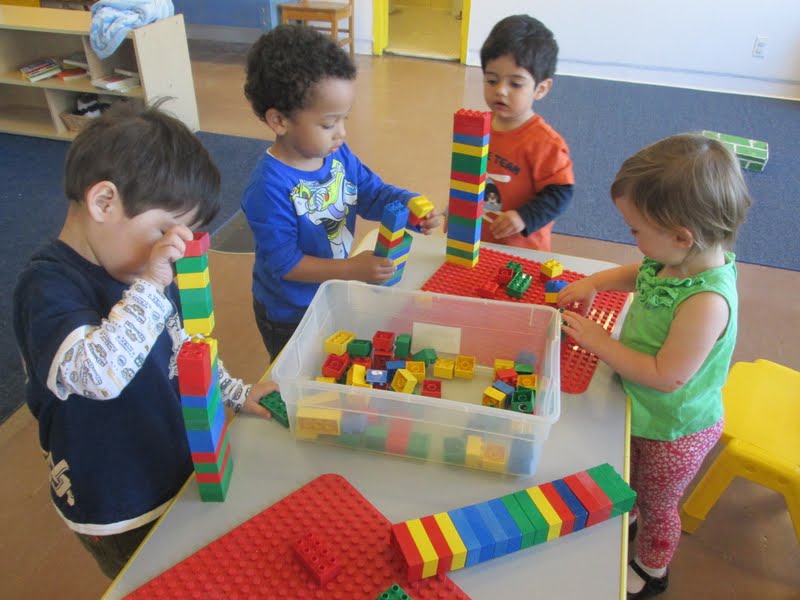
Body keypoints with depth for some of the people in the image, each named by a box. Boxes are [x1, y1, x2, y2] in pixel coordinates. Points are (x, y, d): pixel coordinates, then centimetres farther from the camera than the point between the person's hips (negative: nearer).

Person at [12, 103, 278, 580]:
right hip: (120, 514, -7)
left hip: (181, 467, 7)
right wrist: (152, 287, -45)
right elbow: (98, 374, -45)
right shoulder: (48, 286, -28)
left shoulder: (140, 269, -3)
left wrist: (236, 393, 8)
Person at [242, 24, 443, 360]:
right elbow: (283, 261, -30)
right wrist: (351, 269, -35)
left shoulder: (339, 155, -10)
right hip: (290, 316, -6)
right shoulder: (269, 187, -32)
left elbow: (373, 194, 1)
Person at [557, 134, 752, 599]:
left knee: (657, 504, 22)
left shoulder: (707, 302, -40)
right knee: (630, 482, 34)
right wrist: (593, 283, -5)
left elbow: (666, 376, -35)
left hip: (673, 430, -7)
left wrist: (599, 342, -27)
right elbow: (641, 274, 9)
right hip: (647, 412, 7)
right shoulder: (687, 260, -14)